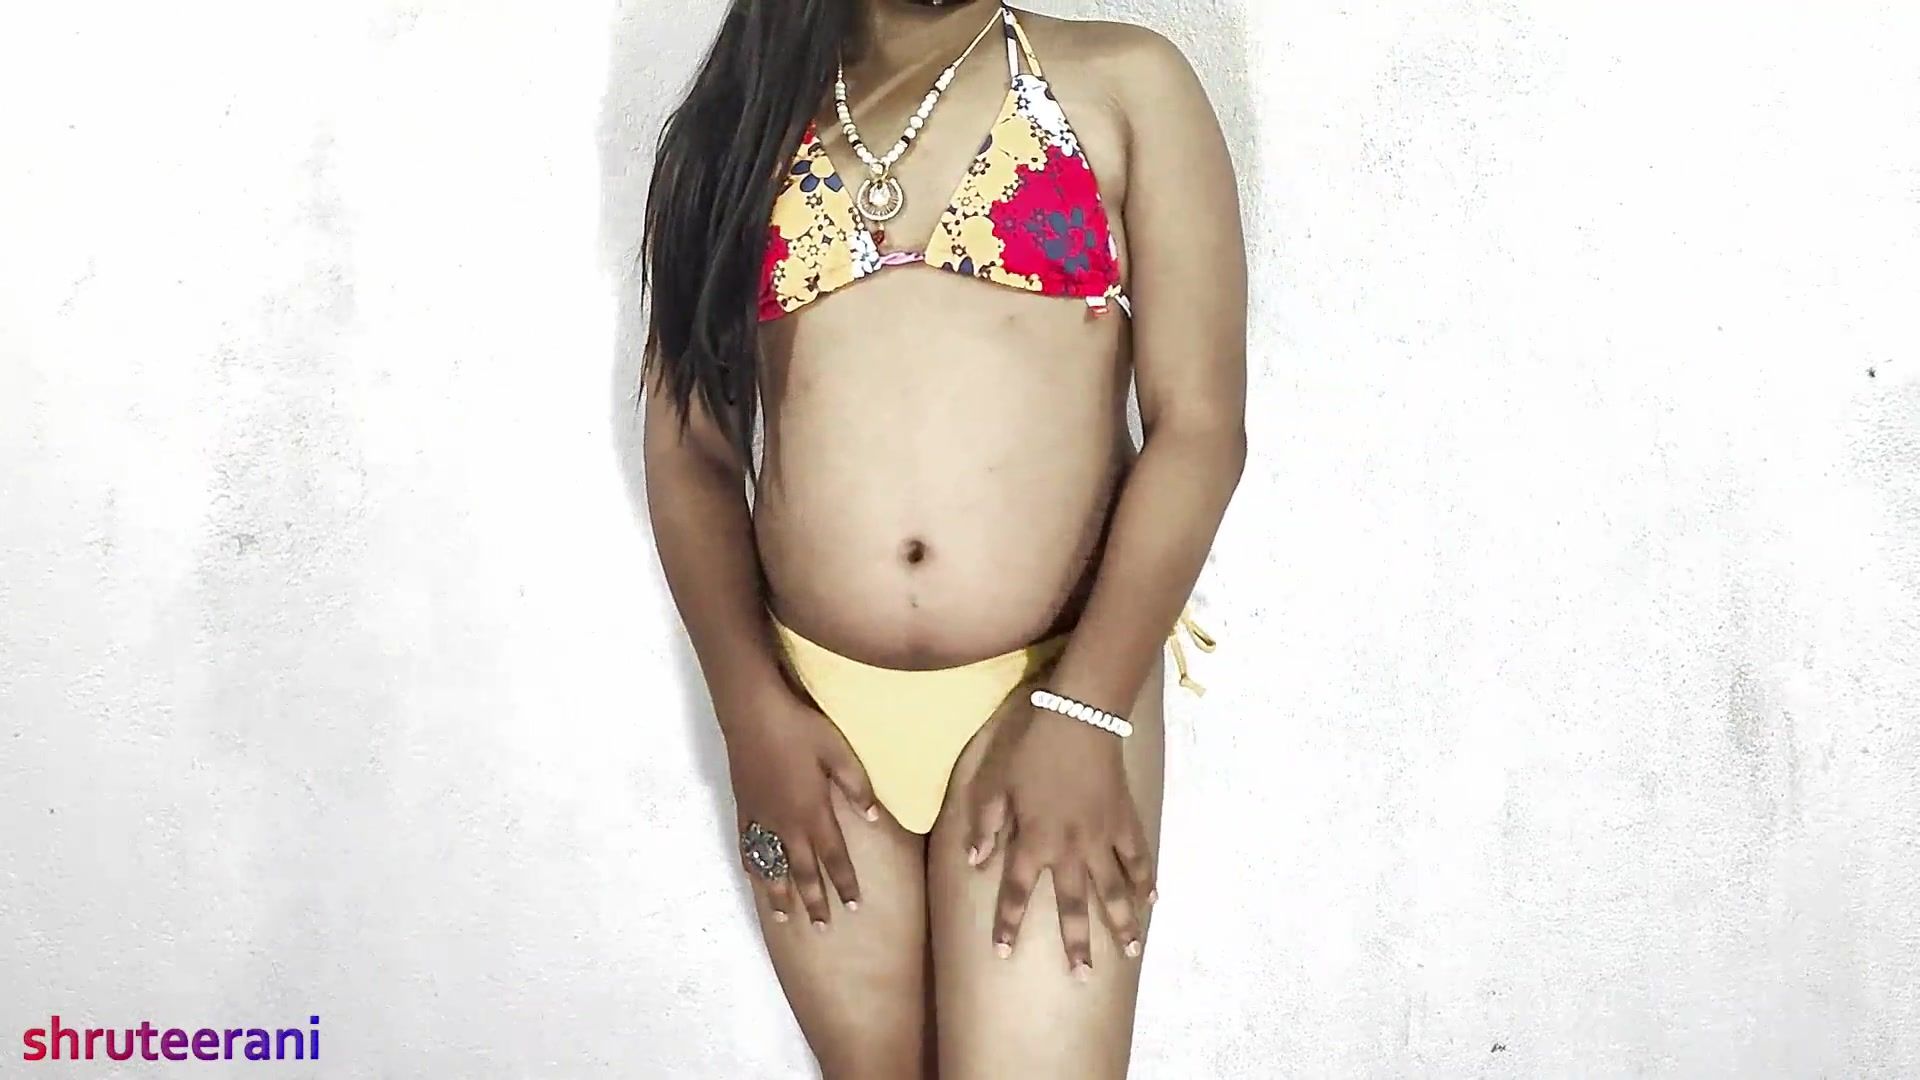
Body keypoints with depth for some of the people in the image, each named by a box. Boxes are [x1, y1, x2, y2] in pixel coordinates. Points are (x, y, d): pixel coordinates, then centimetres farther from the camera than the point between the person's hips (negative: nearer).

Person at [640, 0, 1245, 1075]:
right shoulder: (738, 123, 9)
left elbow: (1199, 425, -5)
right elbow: (689, 447, 7)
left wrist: (1083, 713, -13)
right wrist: (751, 705, -4)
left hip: (1050, 692, -2)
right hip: (813, 706, 2)